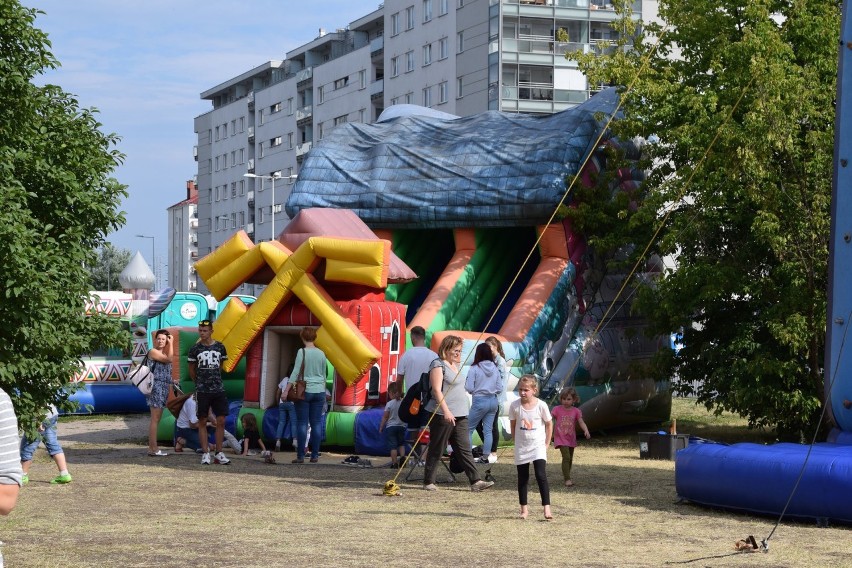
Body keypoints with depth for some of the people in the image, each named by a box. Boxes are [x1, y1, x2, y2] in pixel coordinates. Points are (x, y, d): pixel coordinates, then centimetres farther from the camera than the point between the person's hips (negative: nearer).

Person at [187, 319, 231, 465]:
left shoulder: (219, 347, 5)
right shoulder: (195, 349, 0)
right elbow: (192, 371, 10)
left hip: (218, 389, 2)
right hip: (202, 391, -2)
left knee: (221, 421, 0)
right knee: (202, 422, 1)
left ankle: (219, 454, 6)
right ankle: (205, 454, 5)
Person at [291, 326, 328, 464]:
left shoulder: (302, 352, -7)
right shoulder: (321, 353, 6)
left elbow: (296, 372, -12)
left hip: (304, 391, -4)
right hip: (319, 391, 4)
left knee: (302, 423, -2)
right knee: (316, 424, 5)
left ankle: (300, 456, -3)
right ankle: (315, 455, 6)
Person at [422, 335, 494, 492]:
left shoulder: (457, 366, 19)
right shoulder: (438, 365, -8)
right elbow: (437, 389, -17)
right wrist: (446, 411, -23)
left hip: (460, 415, 8)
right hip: (442, 415, -8)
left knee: (464, 449, 3)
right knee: (436, 449, 0)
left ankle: (475, 481, -1)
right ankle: (428, 482, 8)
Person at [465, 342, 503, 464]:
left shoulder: (474, 368, -12)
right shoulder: (495, 369, 2)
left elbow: (469, 388, -12)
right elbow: (500, 388, 5)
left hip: (479, 401, -5)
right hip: (493, 401, 5)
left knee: (469, 428, 5)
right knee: (488, 430, 9)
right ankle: (486, 457, 9)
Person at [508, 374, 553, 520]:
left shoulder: (541, 405, -10)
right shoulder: (514, 406, -6)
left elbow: (549, 424, 1)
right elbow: (513, 425, 7)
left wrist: (546, 444, 1)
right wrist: (517, 441, 5)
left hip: (538, 446, -3)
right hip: (521, 448, 3)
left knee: (541, 475, -13)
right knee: (522, 478, 8)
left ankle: (547, 508, -12)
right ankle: (524, 508, 18)